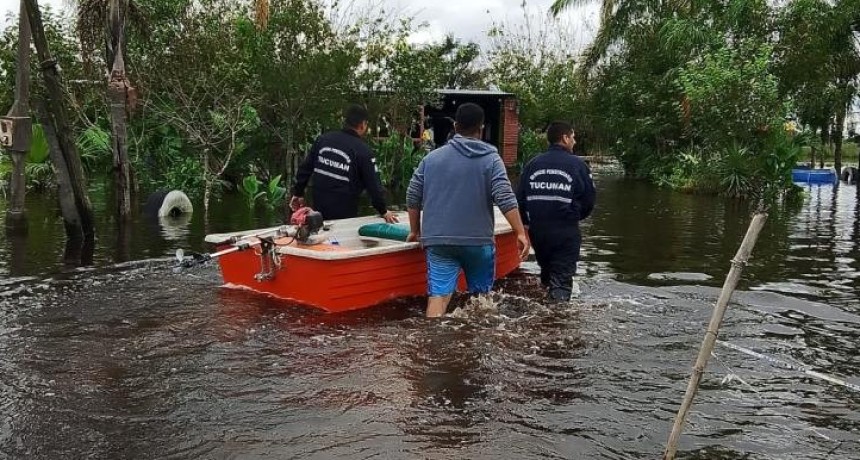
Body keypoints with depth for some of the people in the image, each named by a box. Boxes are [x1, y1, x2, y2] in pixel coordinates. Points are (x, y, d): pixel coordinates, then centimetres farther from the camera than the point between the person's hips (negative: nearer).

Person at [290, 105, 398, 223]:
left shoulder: (323, 139, 2)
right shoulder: (363, 151, -12)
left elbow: (305, 168, 7)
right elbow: (373, 184, -9)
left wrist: (298, 193, 19)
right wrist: (383, 211, 3)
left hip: (319, 207, 5)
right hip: (345, 213, -5)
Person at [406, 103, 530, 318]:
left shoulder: (432, 157, 7)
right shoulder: (491, 159, -1)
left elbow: (413, 197, 8)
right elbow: (506, 199, -11)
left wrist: (415, 231, 19)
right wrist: (521, 233, -8)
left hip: (439, 240, 1)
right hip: (479, 240, -1)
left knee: (438, 295, -3)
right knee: (481, 295, 16)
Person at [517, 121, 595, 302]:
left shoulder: (533, 164, 3)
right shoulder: (577, 164, -6)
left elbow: (520, 198, 1)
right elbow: (589, 199, -4)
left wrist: (528, 221, 16)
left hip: (537, 231, 4)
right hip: (566, 231, -4)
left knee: (546, 271, 23)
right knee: (562, 280, -2)